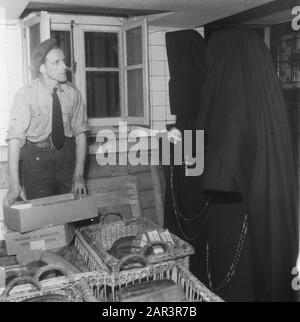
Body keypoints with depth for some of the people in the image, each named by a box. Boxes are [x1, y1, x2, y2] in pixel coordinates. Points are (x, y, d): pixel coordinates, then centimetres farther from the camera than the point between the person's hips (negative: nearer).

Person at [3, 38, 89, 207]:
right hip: (36, 159, -2)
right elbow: (15, 137, -18)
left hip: (67, 155, 2)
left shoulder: (73, 93, -5)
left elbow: (80, 132, -3)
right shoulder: (26, 95, -13)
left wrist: (79, 175, -11)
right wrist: (15, 185, -25)